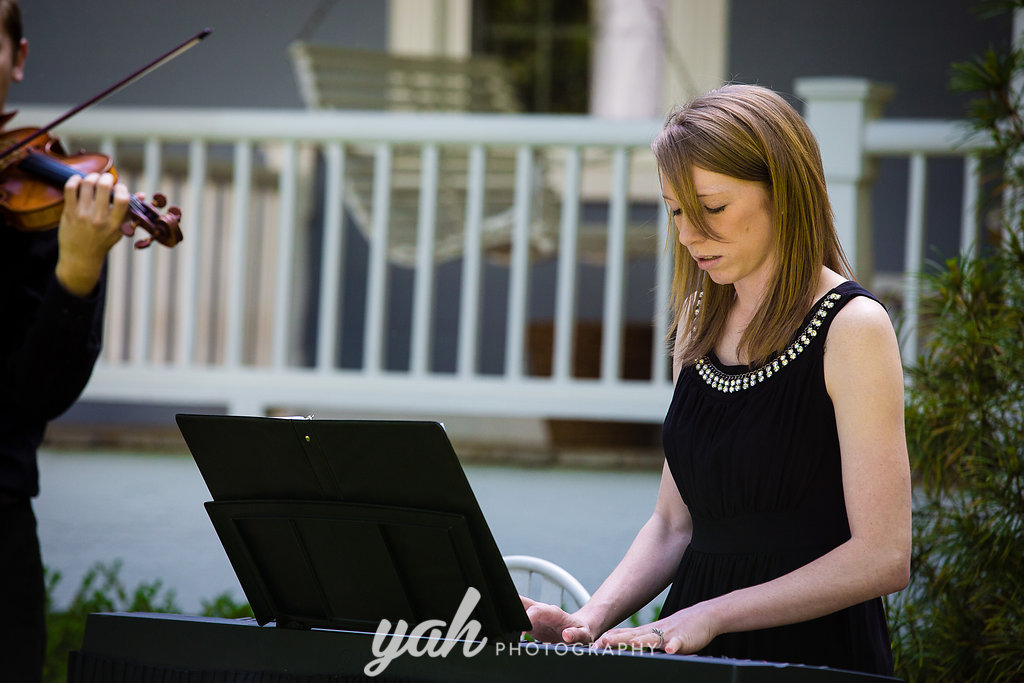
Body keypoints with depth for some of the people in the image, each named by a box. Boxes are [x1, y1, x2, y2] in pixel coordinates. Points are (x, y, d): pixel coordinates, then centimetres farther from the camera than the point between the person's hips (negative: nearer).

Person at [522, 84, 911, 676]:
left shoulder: (851, 327, -7)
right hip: (700, 655, 6)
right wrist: (592, 620, 1)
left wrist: (711, 615, -15)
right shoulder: (700, 321, 14)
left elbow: (884, 558, -12)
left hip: (817, 656, -6)